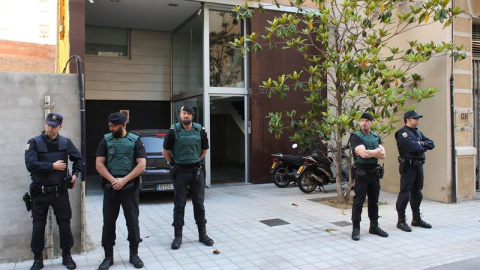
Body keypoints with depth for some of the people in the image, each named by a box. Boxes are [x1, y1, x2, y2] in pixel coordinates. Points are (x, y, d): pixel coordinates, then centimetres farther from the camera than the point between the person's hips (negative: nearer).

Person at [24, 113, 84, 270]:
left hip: (60, 191, 1)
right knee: (38, 225, 7)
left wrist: (75, 174, 2)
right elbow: (30, 165, -19)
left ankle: (67, 256, 21)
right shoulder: (34, 143, -6)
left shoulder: (66, 142, 1)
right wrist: (53, 166, -17)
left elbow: (79, 159, 15)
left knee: (64, 223, 6)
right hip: (40, 192, -1)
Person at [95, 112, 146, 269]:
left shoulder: (135, 141, -1)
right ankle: (108, 256, 18)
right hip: (110, 187, 2)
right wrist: (113, 180, -14)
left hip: (130, 187, -2)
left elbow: (141, 164, -7)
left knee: (132, 221, 4)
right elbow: (99, 164, -1)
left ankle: (134, 255, 18)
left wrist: (124, 180, -15)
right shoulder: (106, 140, 4)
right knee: (108, 222, 6)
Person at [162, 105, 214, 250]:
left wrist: (196, 161, 10)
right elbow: (166, 151, 4)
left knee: (199, 203, 8)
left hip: (196, 171, 2)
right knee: (179, 204, 4)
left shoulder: (200, 131, 0)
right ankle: (178, 236, 13)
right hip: (180, 173, -2)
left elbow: (204, 150, 14)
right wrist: (173, 164, 5)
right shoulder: (174, 131, -6)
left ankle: (202, 234, 19)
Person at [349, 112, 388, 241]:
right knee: (358, 202, -1)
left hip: (375, 173, 6)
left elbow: (383, 155, 1)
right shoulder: (356, 137, -7)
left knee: (374, 201, 14)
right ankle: (356, 228, 7)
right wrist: (377, 150, -5)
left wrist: (369, 153, -13)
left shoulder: (376, 137, 12)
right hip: (362, 173, -6)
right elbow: (363, 153, -22)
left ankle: (374, 226, 25)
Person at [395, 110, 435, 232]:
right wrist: (423, 147, -3)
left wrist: (422, 143, -9)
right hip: (408, 166, -9)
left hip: (419, 166, 9)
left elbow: (431, 144, 12)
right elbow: (413, 147, -23)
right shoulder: (402, 133, -10)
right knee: (405, 193, -7)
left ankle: (417, 219, 25)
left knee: (417, 192, 15)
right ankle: (401, 221, -2)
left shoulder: (418, 132, 18)